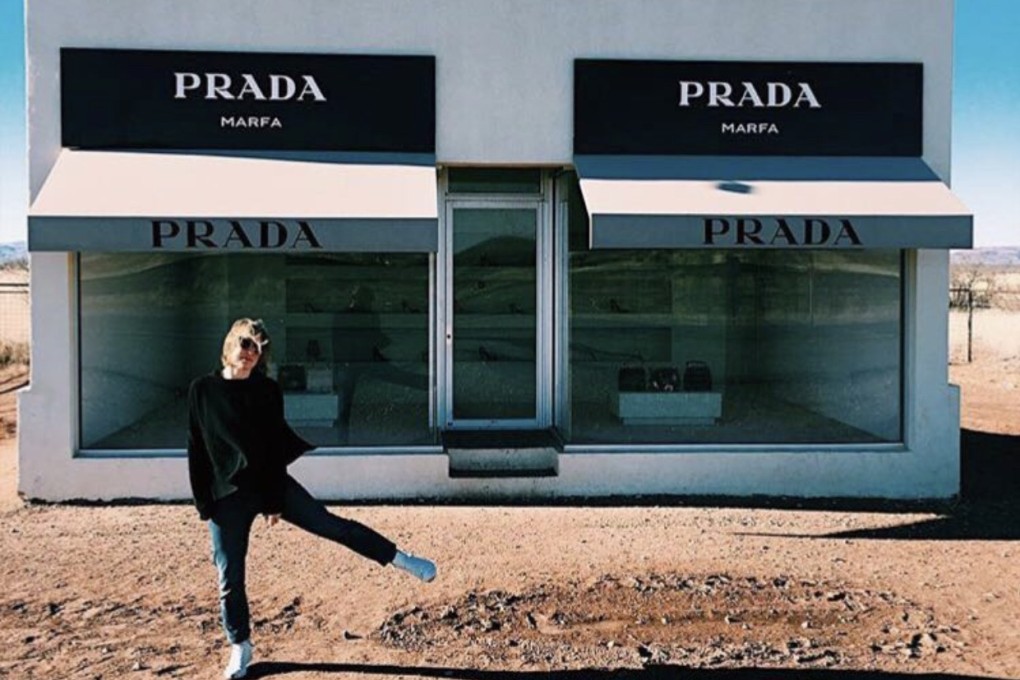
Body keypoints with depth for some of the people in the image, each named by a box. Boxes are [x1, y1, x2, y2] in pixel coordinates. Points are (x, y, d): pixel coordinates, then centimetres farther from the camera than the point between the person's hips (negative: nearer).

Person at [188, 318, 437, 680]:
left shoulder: (267, 390, -2)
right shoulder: (202, 390, -3)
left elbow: (276, 448, -3)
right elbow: (197, 450, -1)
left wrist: (276, 501, -7)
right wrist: (203, 503, -4)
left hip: (271, 482, 0)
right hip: (227, 495, 0)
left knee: (331, 524, -2)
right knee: (230, 576, 6)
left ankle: (402, 560, 9)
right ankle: (240, 646, 25)